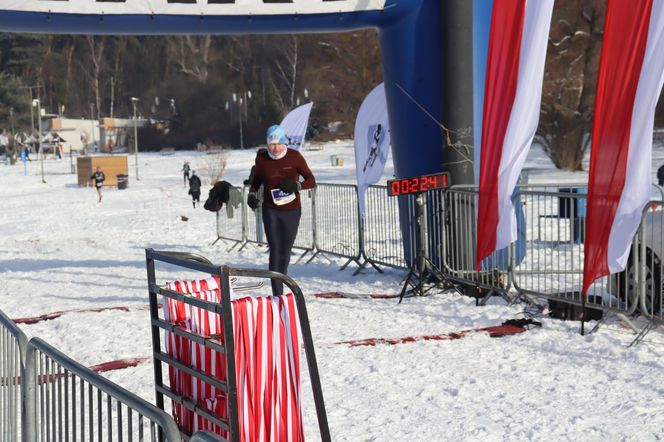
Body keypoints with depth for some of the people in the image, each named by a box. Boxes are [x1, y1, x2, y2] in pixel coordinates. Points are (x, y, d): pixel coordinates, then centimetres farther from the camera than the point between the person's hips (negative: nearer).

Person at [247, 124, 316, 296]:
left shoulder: (294, 157, -8)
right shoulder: (262, 159, -5)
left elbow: (311, 181, -5)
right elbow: (255, 182, 10)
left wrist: (297, 185, -24)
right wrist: (252, 195, -10)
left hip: (292, 211, 1)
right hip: (271, 211, -1)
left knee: (285, 252, 11)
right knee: (275, 251, -9)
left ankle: (280, 284, 33)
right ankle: (278, 295, -10)